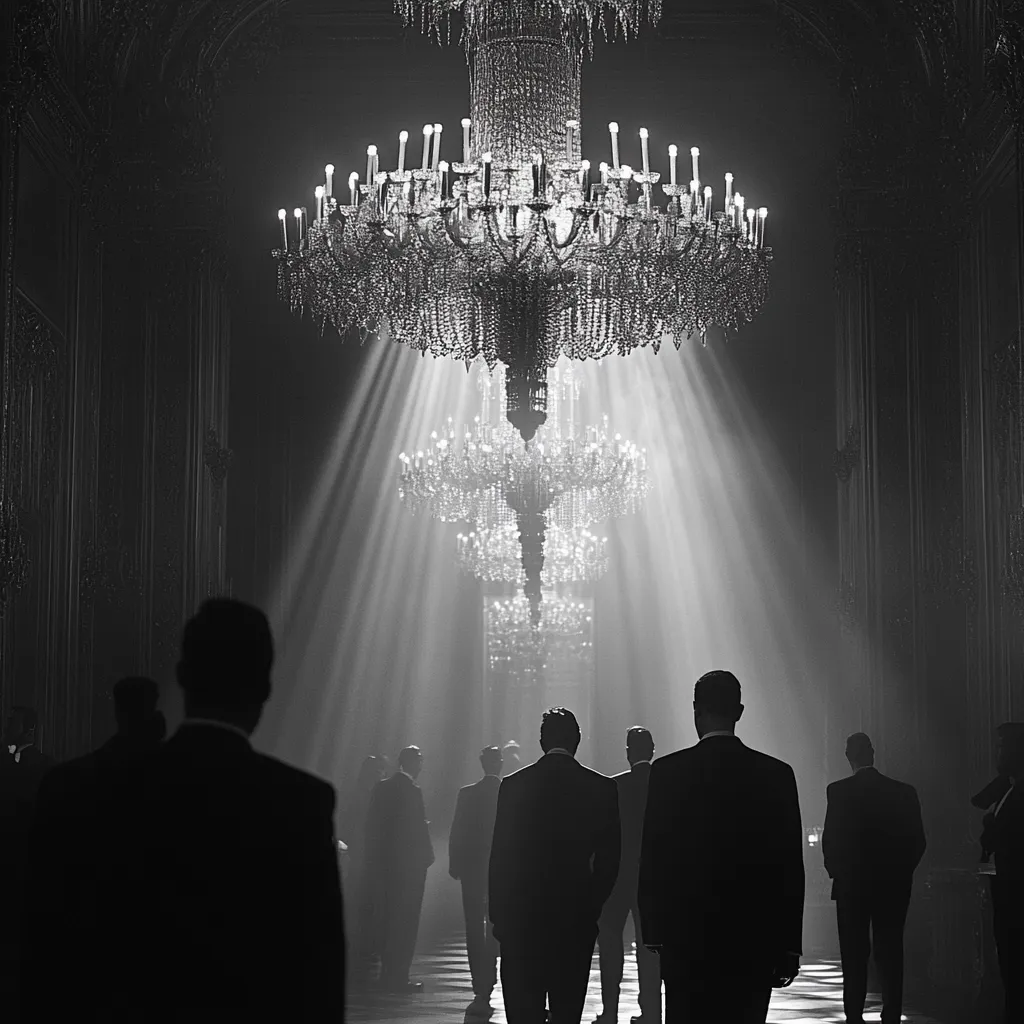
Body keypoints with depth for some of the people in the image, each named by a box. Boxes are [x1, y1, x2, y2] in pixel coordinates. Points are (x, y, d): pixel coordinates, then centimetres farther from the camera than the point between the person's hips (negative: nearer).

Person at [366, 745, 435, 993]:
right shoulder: (412, 791, -15)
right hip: (408, 863, -7)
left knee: (385, 920, 14)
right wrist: (426, 857, -6)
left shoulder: (381, 788, 6)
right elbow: (418, 830, -16)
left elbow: (372, 826, 9)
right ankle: (398, 978, -1)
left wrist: (374, 856, 14)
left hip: (383, 862, 7)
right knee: (405, 923, -1)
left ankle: (388, 974, 21)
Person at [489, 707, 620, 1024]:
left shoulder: (514, 784, -3)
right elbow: (609, 857, 1)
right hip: (578, 914, 1)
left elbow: (499, 856, -1)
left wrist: (497, 914, 8)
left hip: (521, 913, -1)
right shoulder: (601, 788, -2)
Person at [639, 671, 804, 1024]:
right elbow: (791, 867, 1)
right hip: (754, 940, 1)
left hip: (686, 940, -1)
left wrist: (653, 932, 8)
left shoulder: (667, 771, -3)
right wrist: (788, 947, 6)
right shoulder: (776, 774, 0)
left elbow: (651, 860, -1)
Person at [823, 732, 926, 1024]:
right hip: (893, 887, 2)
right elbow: (917, 841, 1)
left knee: (855, 955, 4)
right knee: (891, 953, 5)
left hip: (851, 885, -2)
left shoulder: (839, 791, -8)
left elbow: (830, 839, -9)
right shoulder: (904, 792, 0)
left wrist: (836, 872, 8)